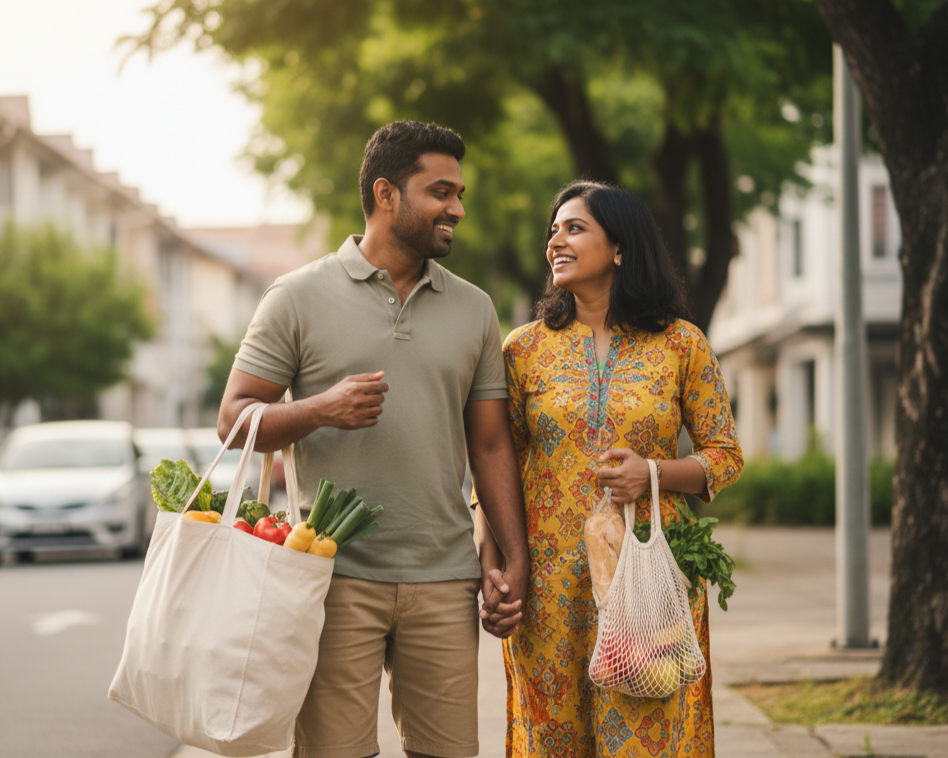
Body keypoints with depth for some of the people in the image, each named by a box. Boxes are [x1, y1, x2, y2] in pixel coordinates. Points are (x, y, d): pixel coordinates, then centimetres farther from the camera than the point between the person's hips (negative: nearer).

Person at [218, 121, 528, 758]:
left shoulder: (474, 309, 14)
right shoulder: (300, 297, 3)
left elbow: (490, 444, 15)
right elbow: (234, 419, 1)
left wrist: (516, 558, 6)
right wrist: (321, 409, -18)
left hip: (445, 580, 3)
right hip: (338, 578, -3)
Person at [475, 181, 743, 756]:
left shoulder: (682, 345, 4)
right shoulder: (525, 348, 7)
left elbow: (726, 455, 6)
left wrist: (654, 474, -12)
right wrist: (491, 568, -5)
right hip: (551, 581, 1)